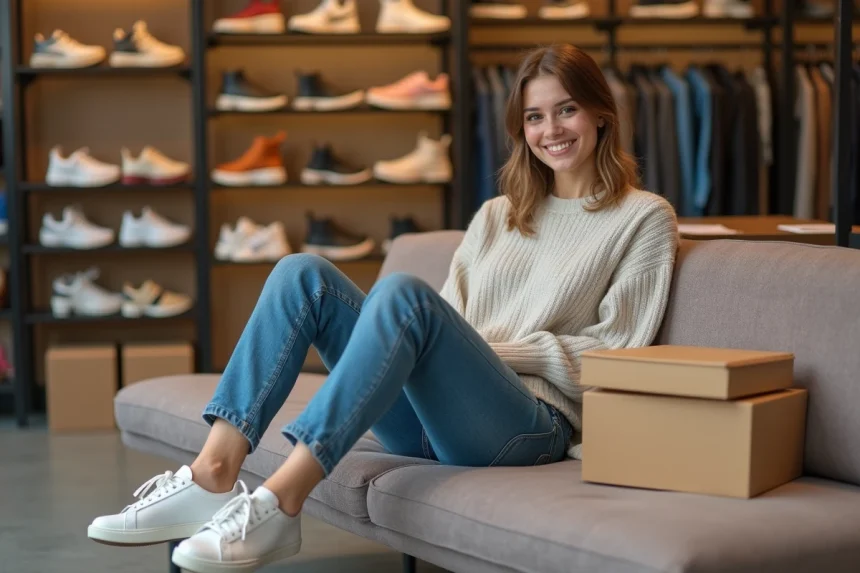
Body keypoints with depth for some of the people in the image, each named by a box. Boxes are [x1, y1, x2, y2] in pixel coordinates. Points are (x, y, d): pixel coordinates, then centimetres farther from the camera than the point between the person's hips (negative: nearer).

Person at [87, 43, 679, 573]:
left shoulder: (644, 217, 9)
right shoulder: (497, 215, 26)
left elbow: (618, 356, 1)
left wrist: (498, 347, -7)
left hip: (531, 425, -6)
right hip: (428, 419, 6)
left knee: (403, 292, -32)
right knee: (303, 273, -12)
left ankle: (279, 502, -41)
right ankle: (214, 476, -28)